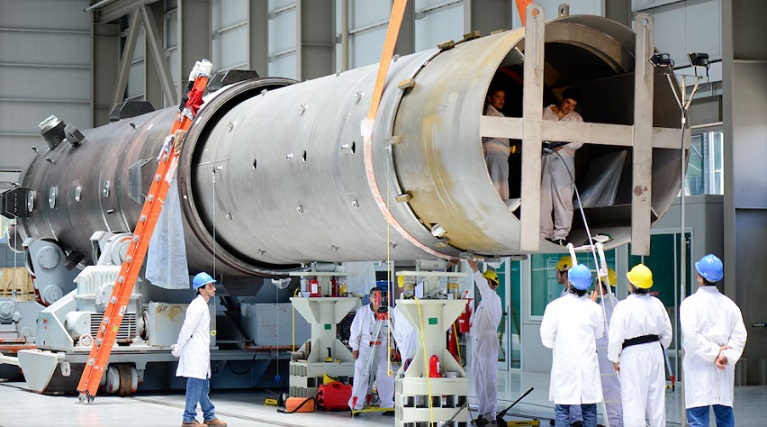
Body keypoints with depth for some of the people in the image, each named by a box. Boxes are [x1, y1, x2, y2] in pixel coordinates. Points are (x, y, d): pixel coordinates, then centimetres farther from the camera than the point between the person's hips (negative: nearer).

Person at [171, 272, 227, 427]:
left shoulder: (202, 305, 18)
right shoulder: (198, 305, -14)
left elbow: (188, 328, 19)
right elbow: (188, 327, -19)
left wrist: (179, 346, 14)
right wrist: (179, 347, -14)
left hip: (201, 352, 10)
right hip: (195, 352, -10)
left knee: (204, 385, 16)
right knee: (195, 384, -9)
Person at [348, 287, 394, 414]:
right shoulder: (362, 312, -3)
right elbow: (355, 330, 2)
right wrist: (355, 348, 1)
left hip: (382, 350, 1)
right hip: (364, 349, -1)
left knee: (386, 377, 3)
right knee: (361, 378, 2)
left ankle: (388, 406, 14)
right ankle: (356, 406, 10)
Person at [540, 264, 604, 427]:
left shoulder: (555, 306, -8)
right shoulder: (593, 307, -3)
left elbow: (546, 337, -3)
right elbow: (599, 333, 11)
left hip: (564, 364, -1)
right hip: (588, 364, 2)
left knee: (562, 409, 2)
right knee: (589, 410, 8)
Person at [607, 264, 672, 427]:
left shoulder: (624, 306, -15)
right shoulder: (657, 304, 1)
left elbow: (615, 337, -15)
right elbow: (667, 333, 9)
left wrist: (615, 358, 0)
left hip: (633, 356, -5)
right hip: (655, 353, 5)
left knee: (633, 401, -1)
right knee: (656, 399, 14)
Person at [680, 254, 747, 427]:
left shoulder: (691, 303, -7)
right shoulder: (729, 304, 6)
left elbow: (691, 335, -17)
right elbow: (740, 333, -2)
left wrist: (714, 352, -11)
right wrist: (726, 356, -10)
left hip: (698, 369, -4)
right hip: (723, 373, 4)